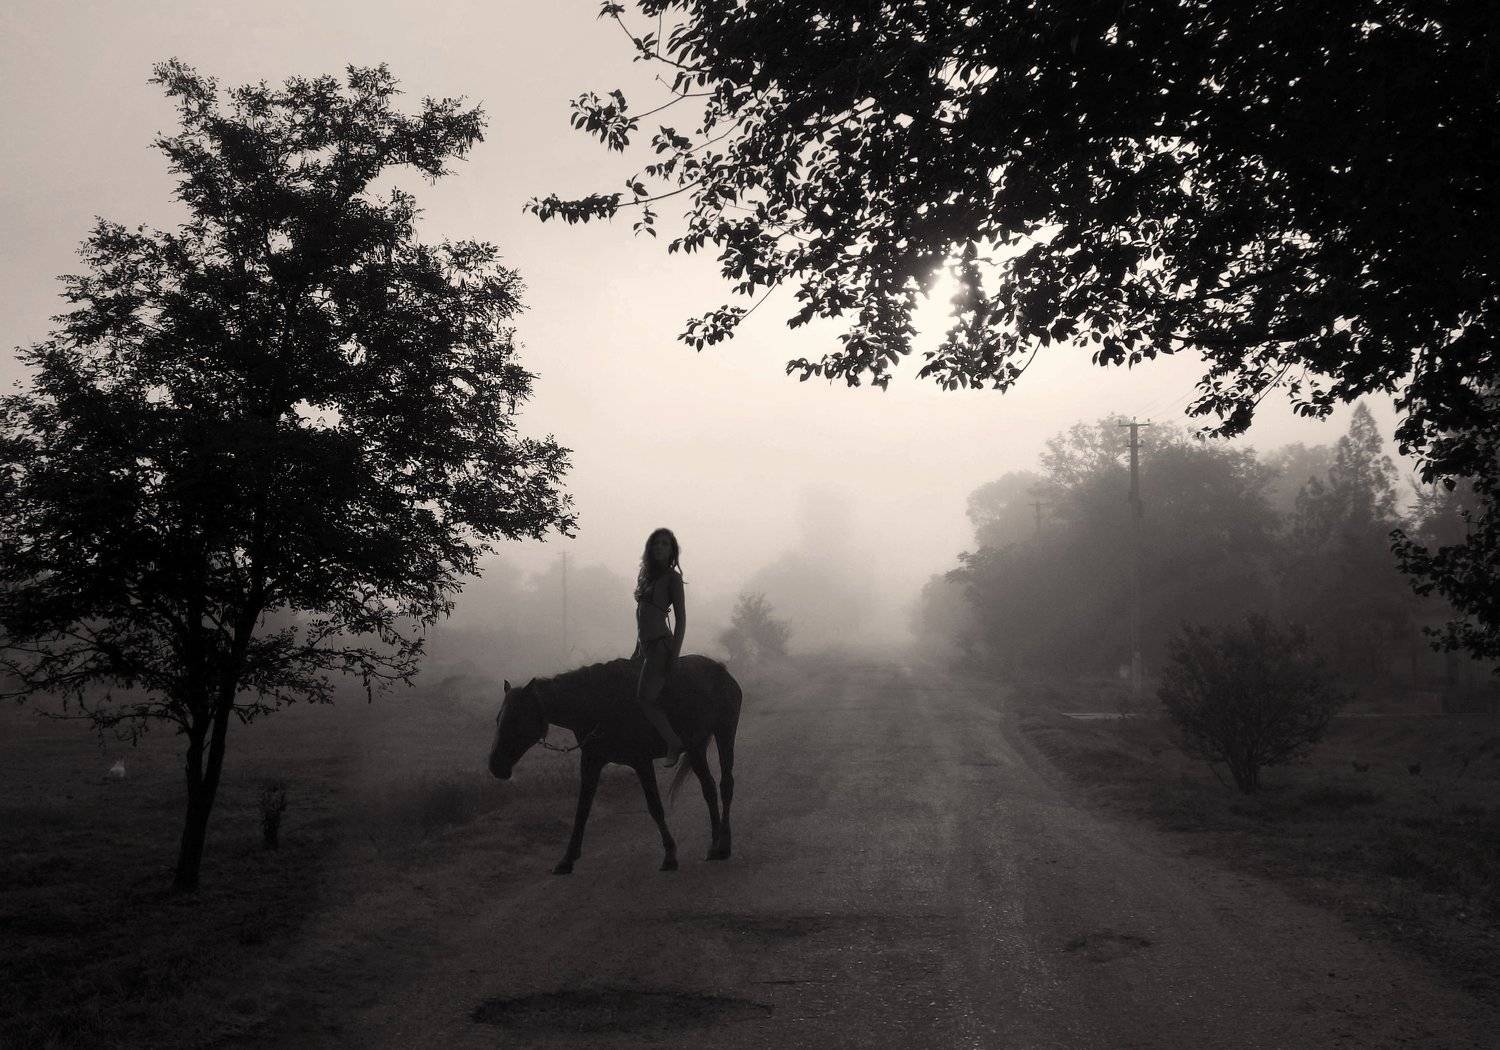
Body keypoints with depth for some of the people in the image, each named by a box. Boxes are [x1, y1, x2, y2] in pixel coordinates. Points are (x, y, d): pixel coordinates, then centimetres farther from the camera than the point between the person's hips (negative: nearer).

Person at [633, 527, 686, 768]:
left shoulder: (672, 576, -6)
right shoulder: (646, 574, 16)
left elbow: (681, 618, -9)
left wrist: (675, 653, -16)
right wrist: (637, 651, 20)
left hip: (660, 645, -9)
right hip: (646, 646, 9)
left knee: (645, 698, -15)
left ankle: (674, 744, -7)